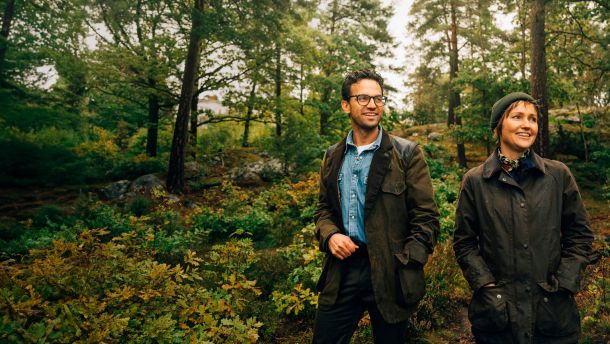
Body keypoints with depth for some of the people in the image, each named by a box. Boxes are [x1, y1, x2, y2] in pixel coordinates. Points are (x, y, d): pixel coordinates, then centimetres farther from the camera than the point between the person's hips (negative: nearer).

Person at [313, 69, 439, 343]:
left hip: (389, 273, -3)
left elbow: (426, 218, -6)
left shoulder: (407, 154, -4)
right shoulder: (333, 156, 9)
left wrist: (405, 267, -12)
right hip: (341, 271, 3)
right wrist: (330, 235, -5)